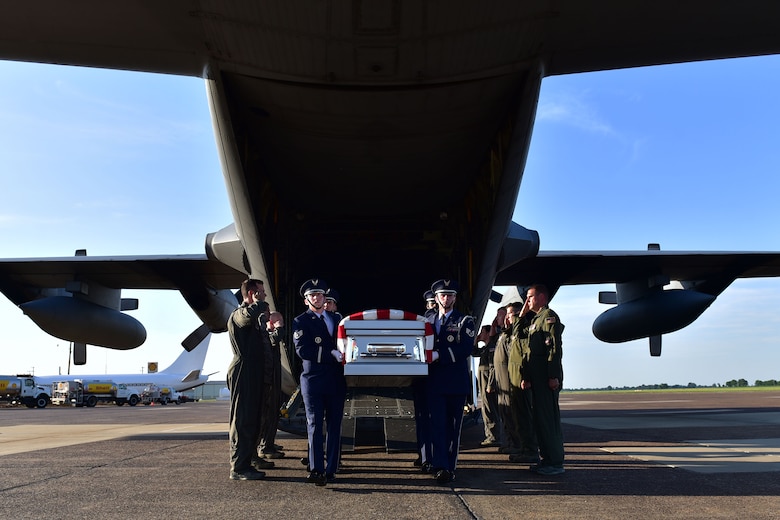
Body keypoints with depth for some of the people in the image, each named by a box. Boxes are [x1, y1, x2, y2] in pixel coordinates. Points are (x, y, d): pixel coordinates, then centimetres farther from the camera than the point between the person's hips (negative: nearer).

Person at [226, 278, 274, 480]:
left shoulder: (255, 317, 19)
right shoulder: (238, 314, -12)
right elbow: (249, 314, -37)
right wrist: (260, 304, -16)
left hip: (253, 373, 10)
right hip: (243, 372, -10)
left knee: (254, 418, 18)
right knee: (242, 420, -8)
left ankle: (251, 457, 30)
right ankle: (238, 467, -5)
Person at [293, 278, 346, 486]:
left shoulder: (335, 319, 16)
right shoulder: (300, 321, 1)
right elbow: (302, 350, -12)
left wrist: (343, 355, 2)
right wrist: (331, 354, -17)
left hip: (336, 381, 4)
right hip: (313, 381, -4)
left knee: (334, 426, 5)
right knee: (315, 425, -3)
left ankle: (331, 469, 12)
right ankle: (316, 469, 0)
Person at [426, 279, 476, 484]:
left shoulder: (465, 321, 5)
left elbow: (465, 349, -10)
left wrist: (438, 355, -18)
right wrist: (427, 356, -10)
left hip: (457, 381, -1)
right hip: (435, 381, 1)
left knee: (453, 426, 3)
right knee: (438, 424, -7)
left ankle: (450, 467, 10)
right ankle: (441, 466, -12)